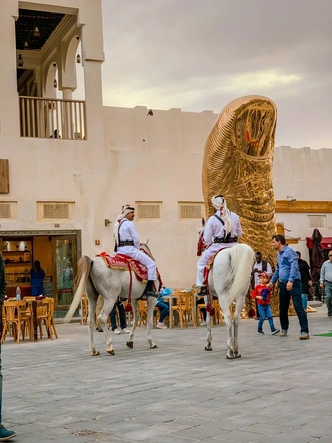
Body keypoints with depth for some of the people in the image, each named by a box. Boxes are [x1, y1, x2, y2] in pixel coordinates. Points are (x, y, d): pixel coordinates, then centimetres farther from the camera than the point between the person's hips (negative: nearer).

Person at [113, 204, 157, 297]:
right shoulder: (129, 224, -6)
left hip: (119, 251, 9)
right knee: (151, 264, -5)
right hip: (129, 249, -9)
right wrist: (138, 250, 6)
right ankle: (149, 288, -14)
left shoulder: (117, 224, 19)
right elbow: (136, 240, -10)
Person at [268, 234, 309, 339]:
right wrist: (272, 282, 32)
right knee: (282, 307, 13)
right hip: (283, 284, 9)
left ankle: (304, 331, -14)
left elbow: (294, 266, -20)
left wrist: (291, 281, -28)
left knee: (298, 306, -12)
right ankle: (284, 328, 28)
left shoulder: (289, 251, -9)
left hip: (293, 283, -9)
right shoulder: (279, 254, 18)